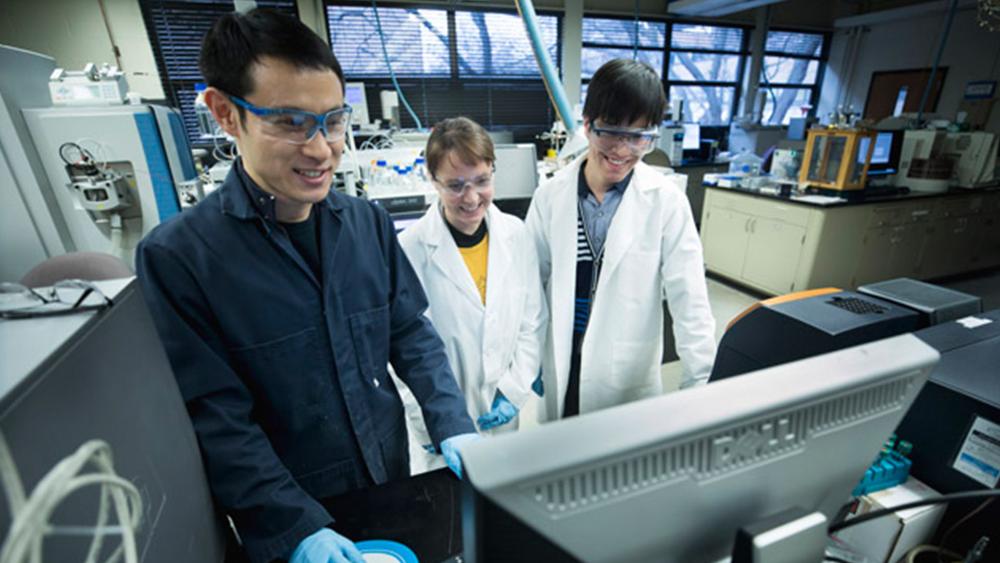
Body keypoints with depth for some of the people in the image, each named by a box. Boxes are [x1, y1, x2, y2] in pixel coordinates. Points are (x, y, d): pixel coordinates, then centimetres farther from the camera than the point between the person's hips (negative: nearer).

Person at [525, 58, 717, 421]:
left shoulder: (666, 201, -12)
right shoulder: (551, 195, -6)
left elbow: (689, 300, -10)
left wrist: (700, 387, -10)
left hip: (629, 377, -1)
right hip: (561, 369, 2)